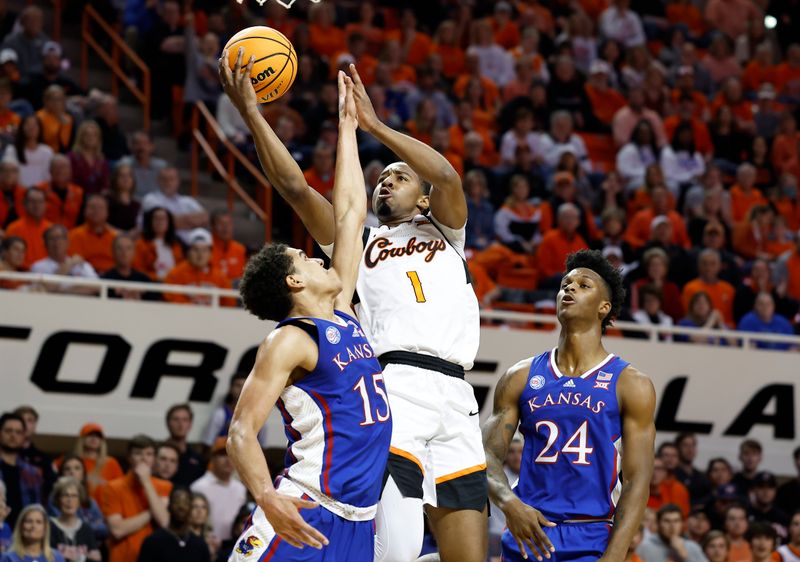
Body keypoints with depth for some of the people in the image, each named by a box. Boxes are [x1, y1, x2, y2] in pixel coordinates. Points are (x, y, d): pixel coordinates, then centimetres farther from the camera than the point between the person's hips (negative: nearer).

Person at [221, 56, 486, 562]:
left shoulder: (444, 234, 25)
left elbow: (447, 177, 5)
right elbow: (294, 186, 11)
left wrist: (373, 124, 3)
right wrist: (250, 112, 5)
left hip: (456, 399, 3)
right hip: (395, 386, -3)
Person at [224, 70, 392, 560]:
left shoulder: (342, 318, 16)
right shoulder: (291, 340, -6)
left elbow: (350, 214, 23)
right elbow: (241, 432, -14)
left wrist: (348, 127, 27)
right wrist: (268, 498, -32)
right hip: (305, 516, -8)